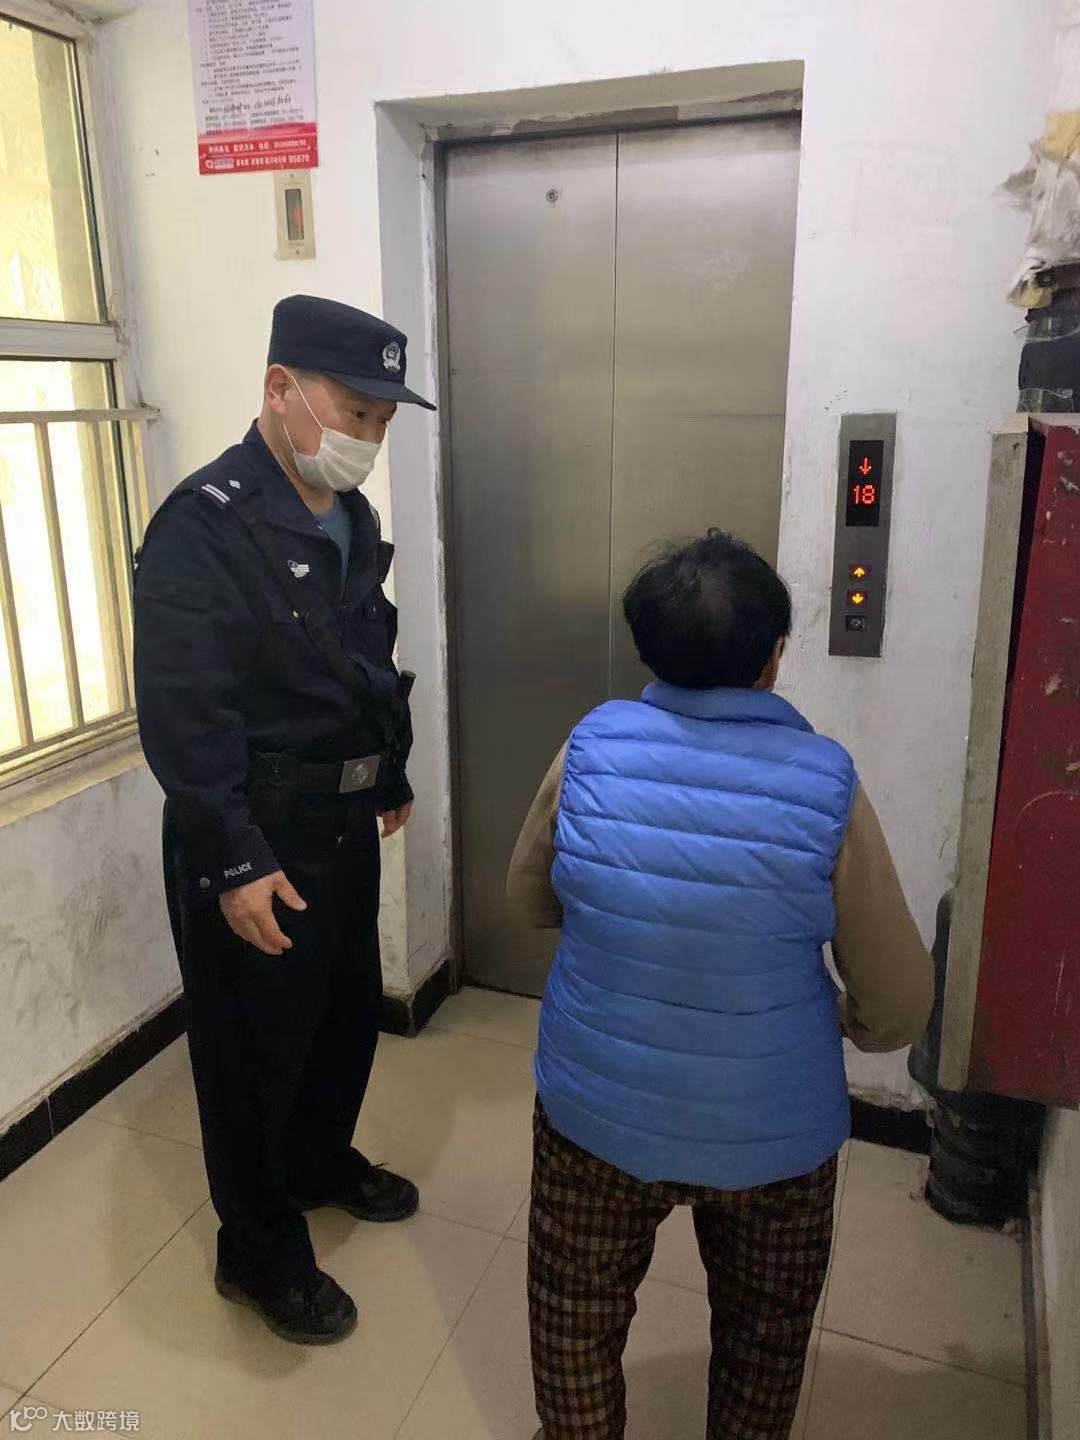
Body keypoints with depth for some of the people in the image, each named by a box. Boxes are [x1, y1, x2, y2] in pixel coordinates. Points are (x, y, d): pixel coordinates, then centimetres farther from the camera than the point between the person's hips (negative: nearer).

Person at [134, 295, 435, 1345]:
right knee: (255, 1043, 8)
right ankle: (259, 1253, 31)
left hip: (343, 817, 8)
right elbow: (182, 717, -23)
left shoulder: (348, 514, 7)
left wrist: (391, 775, 21)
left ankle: (320, 1160, 49)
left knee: (348, 1008, 22)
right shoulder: (204, 527, -20)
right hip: (253, 834, -8)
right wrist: (234, 865, -24)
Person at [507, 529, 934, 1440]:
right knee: (764, 1332, 29)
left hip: (597, 1114, 1)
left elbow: (528, 903, 2)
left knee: (578, 1315, 27)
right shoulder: (828, 787, -19)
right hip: (772, 1134, 0)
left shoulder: (590, 751, -15)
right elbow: (900, 1010, -9)